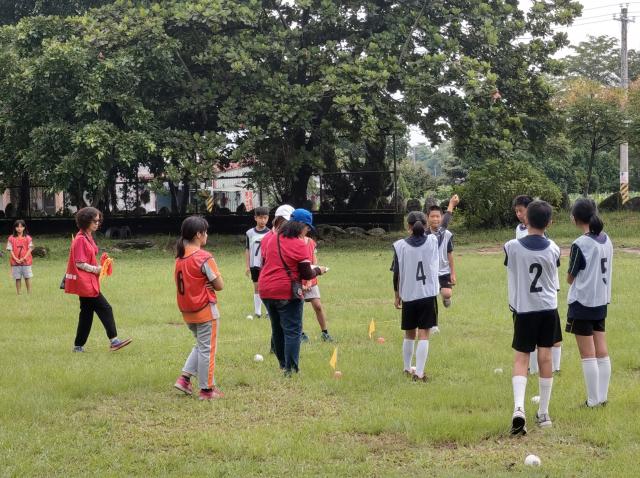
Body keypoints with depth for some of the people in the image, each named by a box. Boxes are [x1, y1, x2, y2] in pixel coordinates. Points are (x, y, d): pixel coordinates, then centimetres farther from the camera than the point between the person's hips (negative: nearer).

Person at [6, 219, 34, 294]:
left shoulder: (27, 238, 1)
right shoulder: (11, 238, 2)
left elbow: (30, 249, -2)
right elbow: (10, 250, 0)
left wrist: (24, 258, -13)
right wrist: (16, 259, -13)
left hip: (26, 261, -1)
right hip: (15, 262, 1)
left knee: (27, 277, 1)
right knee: (18, 278, 3)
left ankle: (29, 293, 8)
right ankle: (18, 293, 8)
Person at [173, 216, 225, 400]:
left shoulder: (180, 257, 4)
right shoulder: (204, 258, -18)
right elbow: (219, 285, -16)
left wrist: (202, 284, -2)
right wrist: (209, 283, 2)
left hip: (187, 310, 7)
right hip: (205, 310, -7)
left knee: (200, 345, 23)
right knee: (207, 349, 4)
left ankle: (184, 377, 12)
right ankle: (207, 389, 10)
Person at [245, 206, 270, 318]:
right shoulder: (250, 233, 2)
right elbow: (247, 250, 7)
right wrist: (247, 266, 5)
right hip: (255, 265, 2)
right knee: (256, 287, 7)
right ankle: (257, 311, 12)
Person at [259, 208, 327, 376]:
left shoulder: (269, 239, 6)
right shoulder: (299, 245, -12)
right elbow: (306, 274, -10)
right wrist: (318, 270, 8)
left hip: (266, 291, 7)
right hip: (287, 292, -7)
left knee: (277, 330, 19)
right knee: (293, 331, -2)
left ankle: (283, 365, 30)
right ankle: (290, 369, -7)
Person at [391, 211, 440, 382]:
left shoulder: (400, 246, -7)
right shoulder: (433, 241, -7)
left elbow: (397, 274, -1)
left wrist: (397, 296, 12)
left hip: (408, 297, 1)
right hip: (428, 295, -1)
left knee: (409, 335, 17)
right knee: (424, 335, -1)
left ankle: (407, 368, 32)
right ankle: (419, 373, -7)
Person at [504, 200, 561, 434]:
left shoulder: (512, 247, -12)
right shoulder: (553, 249, -5)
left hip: (523, 309, -2)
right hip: (549, 308, 2)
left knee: (521, 358, 1)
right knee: (545, 358, 9)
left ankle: (518, 407, -21)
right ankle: (543, 413, 15)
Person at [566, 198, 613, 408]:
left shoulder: (580, 245, -18)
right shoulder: (606, 241, 3)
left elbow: (570, 279, -9)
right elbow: (605, 270, 9)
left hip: (582, 304, -7)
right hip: (601, 302, 7)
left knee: (588, 354, 0)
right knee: (602, 352, 11)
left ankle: (593, 400, 4)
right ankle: (603, 396, 15)